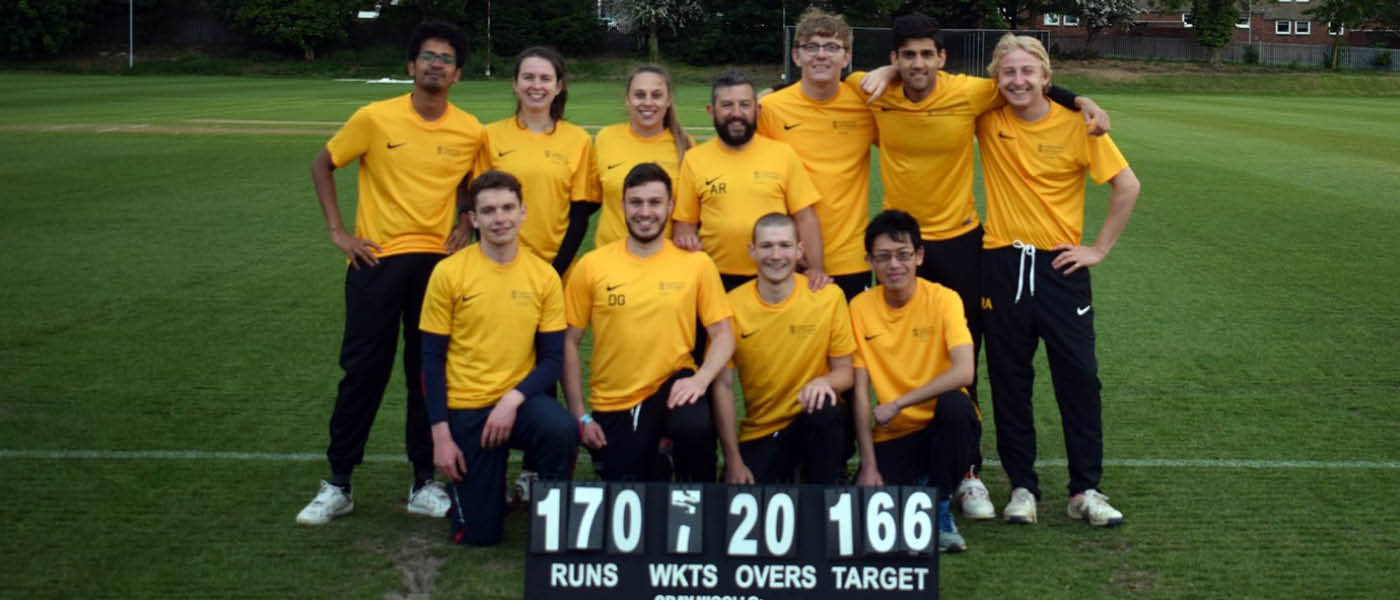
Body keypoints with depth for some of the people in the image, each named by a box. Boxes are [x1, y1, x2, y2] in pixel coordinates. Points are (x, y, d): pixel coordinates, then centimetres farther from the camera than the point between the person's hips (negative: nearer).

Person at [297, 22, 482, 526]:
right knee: (363, 372, 1)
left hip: (436, 262, 2)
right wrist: (337, 230, -1)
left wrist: (465, 225, 2)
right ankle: (337, 485, 12)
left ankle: (425, 483, 17)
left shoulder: (471, 132, 0)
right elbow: (322, 165, 5)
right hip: (376, 260, -2)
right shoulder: (375, 118, -6)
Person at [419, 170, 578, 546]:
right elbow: (432, 359, -4)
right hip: (466, 406, -1)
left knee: (563, 430, -34)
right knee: (477, 535, -2)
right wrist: (441, 435, -9)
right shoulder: (449, 273, -7)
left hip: (520, 399, 1)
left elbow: (552, 359, -1)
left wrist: (513, 400, -18)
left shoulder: (544, 276, -2)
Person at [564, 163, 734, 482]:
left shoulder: (696, 264, -2)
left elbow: (722, 336, 0)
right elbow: (569, 342, 1)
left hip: (671, 388, -1)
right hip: (612, 404, 1)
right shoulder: (591, 266, -2)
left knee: (695, 426, -33)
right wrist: (580, 416, -3)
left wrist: (700, 379, -20)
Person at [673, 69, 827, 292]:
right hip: (718, 280, 0)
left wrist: (817, 269, -9)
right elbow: (685, 222, 8)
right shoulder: (694, 159, 3)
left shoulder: (783, 154, 2)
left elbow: (806, 219, 1)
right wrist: (685, 238, -14)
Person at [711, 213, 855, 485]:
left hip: (816, 423, 1)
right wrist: (733, 461, -10)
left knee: (823, 406, -33)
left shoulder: (829, 296, -8)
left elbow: (845, 371, -3)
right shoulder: (733, 304, -7)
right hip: (759, 434, 0)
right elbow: (723, 385, -5)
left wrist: (825, 382, -28)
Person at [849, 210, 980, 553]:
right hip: (894, 437, 1)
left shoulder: (942, 300, -11)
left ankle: (939, 508, -13)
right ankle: (916, 483, 12)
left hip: (946, 427, -1)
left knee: (954, 402, -35)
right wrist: (869, 466, -12)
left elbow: (963, 372, -26)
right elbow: (861, 391, -5)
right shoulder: (860, 308, -4)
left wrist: (898, 403, -25)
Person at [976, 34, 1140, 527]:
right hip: (1002, 265, 1)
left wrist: (1100, 248, -3)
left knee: (1079, 378, 0)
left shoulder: (1076, 124, -5)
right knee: (1009, 383, 6)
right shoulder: (988, 119, 0)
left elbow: (1127, 186, -2)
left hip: (1060, 264, -1)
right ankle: (1022, 487, 17)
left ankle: (1085, 490, 11)